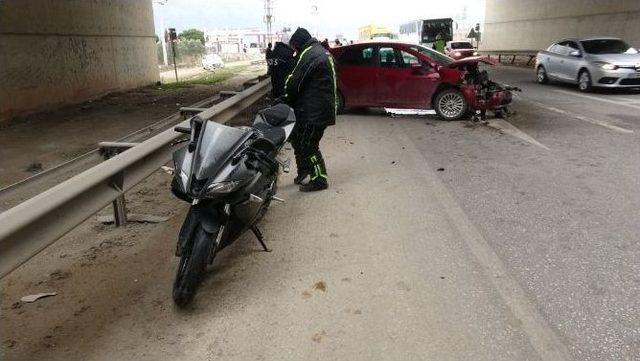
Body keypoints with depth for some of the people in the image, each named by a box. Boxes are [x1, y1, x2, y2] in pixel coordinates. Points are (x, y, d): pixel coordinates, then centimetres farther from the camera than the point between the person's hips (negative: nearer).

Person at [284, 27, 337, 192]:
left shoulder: (309, 54, -15)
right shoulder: (322, 52, 18)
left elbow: (295, 82, -17)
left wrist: (286, 99, 1)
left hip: (314, 110, -10)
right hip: (322, 107, 10)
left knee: (308, 146, -2)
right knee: (296, 138, 18)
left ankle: (319, 180, 8)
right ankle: (303, 173, 28)